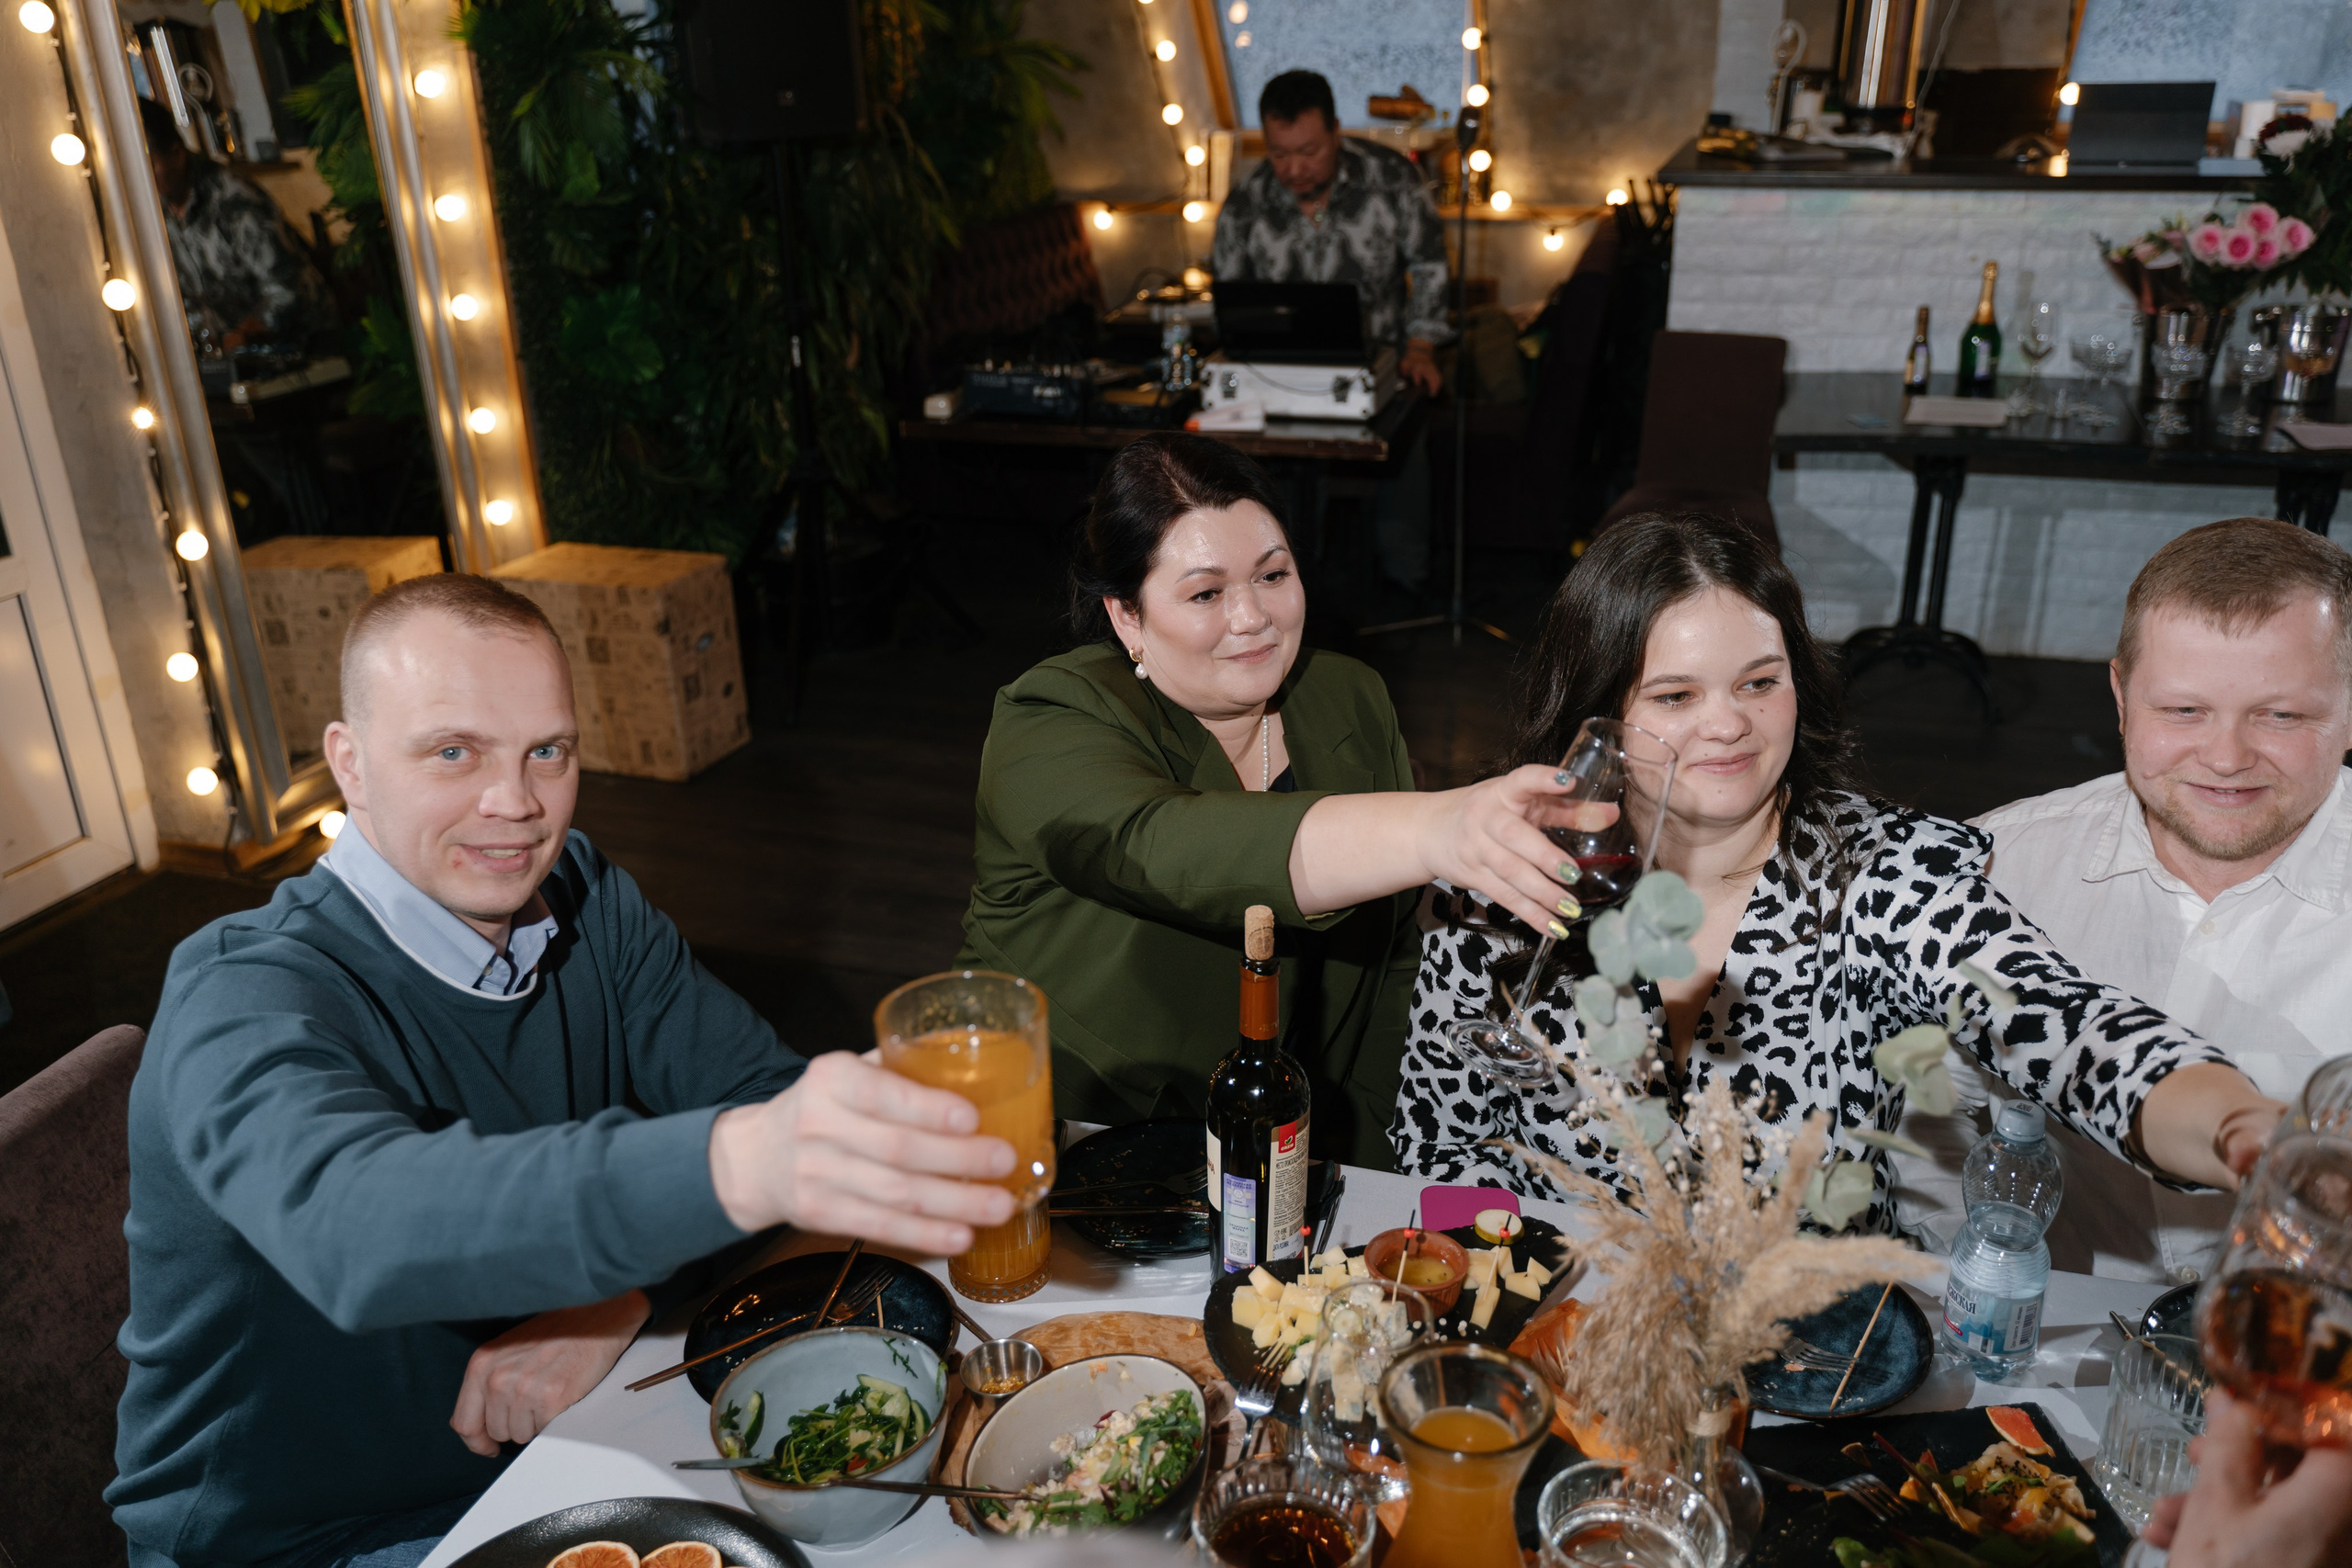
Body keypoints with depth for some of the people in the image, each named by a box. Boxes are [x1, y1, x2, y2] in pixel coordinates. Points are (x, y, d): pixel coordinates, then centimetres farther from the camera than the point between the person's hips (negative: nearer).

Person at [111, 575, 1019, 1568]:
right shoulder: (243, 996, -24)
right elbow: (355, 1224, -45)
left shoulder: (586, 900, -3)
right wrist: (733, 1162, -62)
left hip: (545, 1445, 6)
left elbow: (762, 1091, -7)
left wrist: (624, 1297, -27)